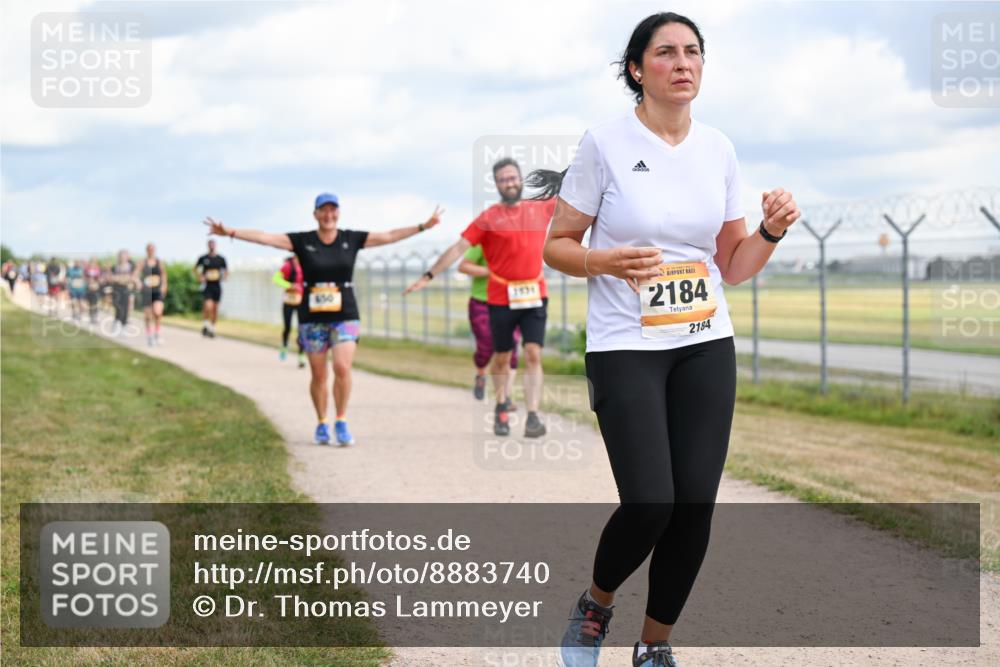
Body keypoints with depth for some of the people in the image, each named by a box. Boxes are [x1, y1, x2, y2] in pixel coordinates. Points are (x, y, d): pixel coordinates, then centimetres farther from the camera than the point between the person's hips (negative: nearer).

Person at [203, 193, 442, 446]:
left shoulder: (352, 239, 3)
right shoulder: (302, 241, -1)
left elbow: (390, 236, 3)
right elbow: (265, 237, -6)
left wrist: (423, 226, -2)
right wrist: (230, 232, -15)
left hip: (345, 316, 0)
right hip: (312, 318, 0)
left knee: (342, 367, -15)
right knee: (318, 375, 4)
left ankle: (341, 422, -1)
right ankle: (322, 424, 21)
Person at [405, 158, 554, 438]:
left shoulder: (540, 208, 6)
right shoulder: (488, 218, -3)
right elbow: (458, 248, -7)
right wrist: (428, 276, -12)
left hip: (534, 296, 1)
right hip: (501, 299, -1)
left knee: (533, 355, -9)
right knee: (502, 358, 10)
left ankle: (533, 416, -12)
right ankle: (501, 410, 28)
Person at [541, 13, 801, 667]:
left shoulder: (719, 148, 6)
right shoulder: (606, 142, -7)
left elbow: (733, 267, 11)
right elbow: (556, 246, -1)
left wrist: (772, 231, -8)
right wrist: (605, 261, -20)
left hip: (706, 347, 4)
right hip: (624, 349, -4)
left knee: (696, 505, -2)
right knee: (650, 505, -14)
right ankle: (596, 605, 17)